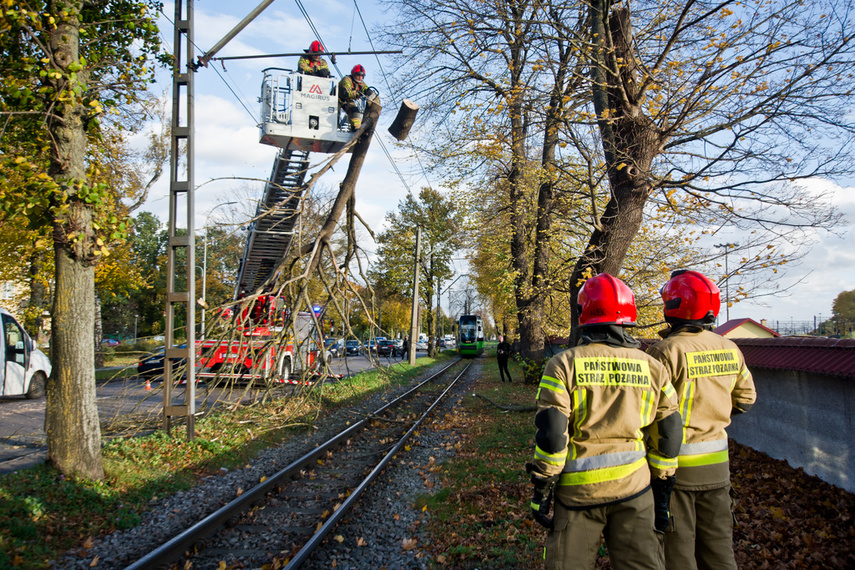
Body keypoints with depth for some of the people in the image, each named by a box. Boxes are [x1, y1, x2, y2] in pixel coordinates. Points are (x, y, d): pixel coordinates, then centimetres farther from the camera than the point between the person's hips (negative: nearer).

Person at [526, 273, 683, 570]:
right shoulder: (652, 368, 3)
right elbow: (668, 433, 6)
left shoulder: (564, 364, -8)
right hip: (634, 488, 3)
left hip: (579, 489, -2)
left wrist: (541, 488, -4)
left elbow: (551, 433, -11)